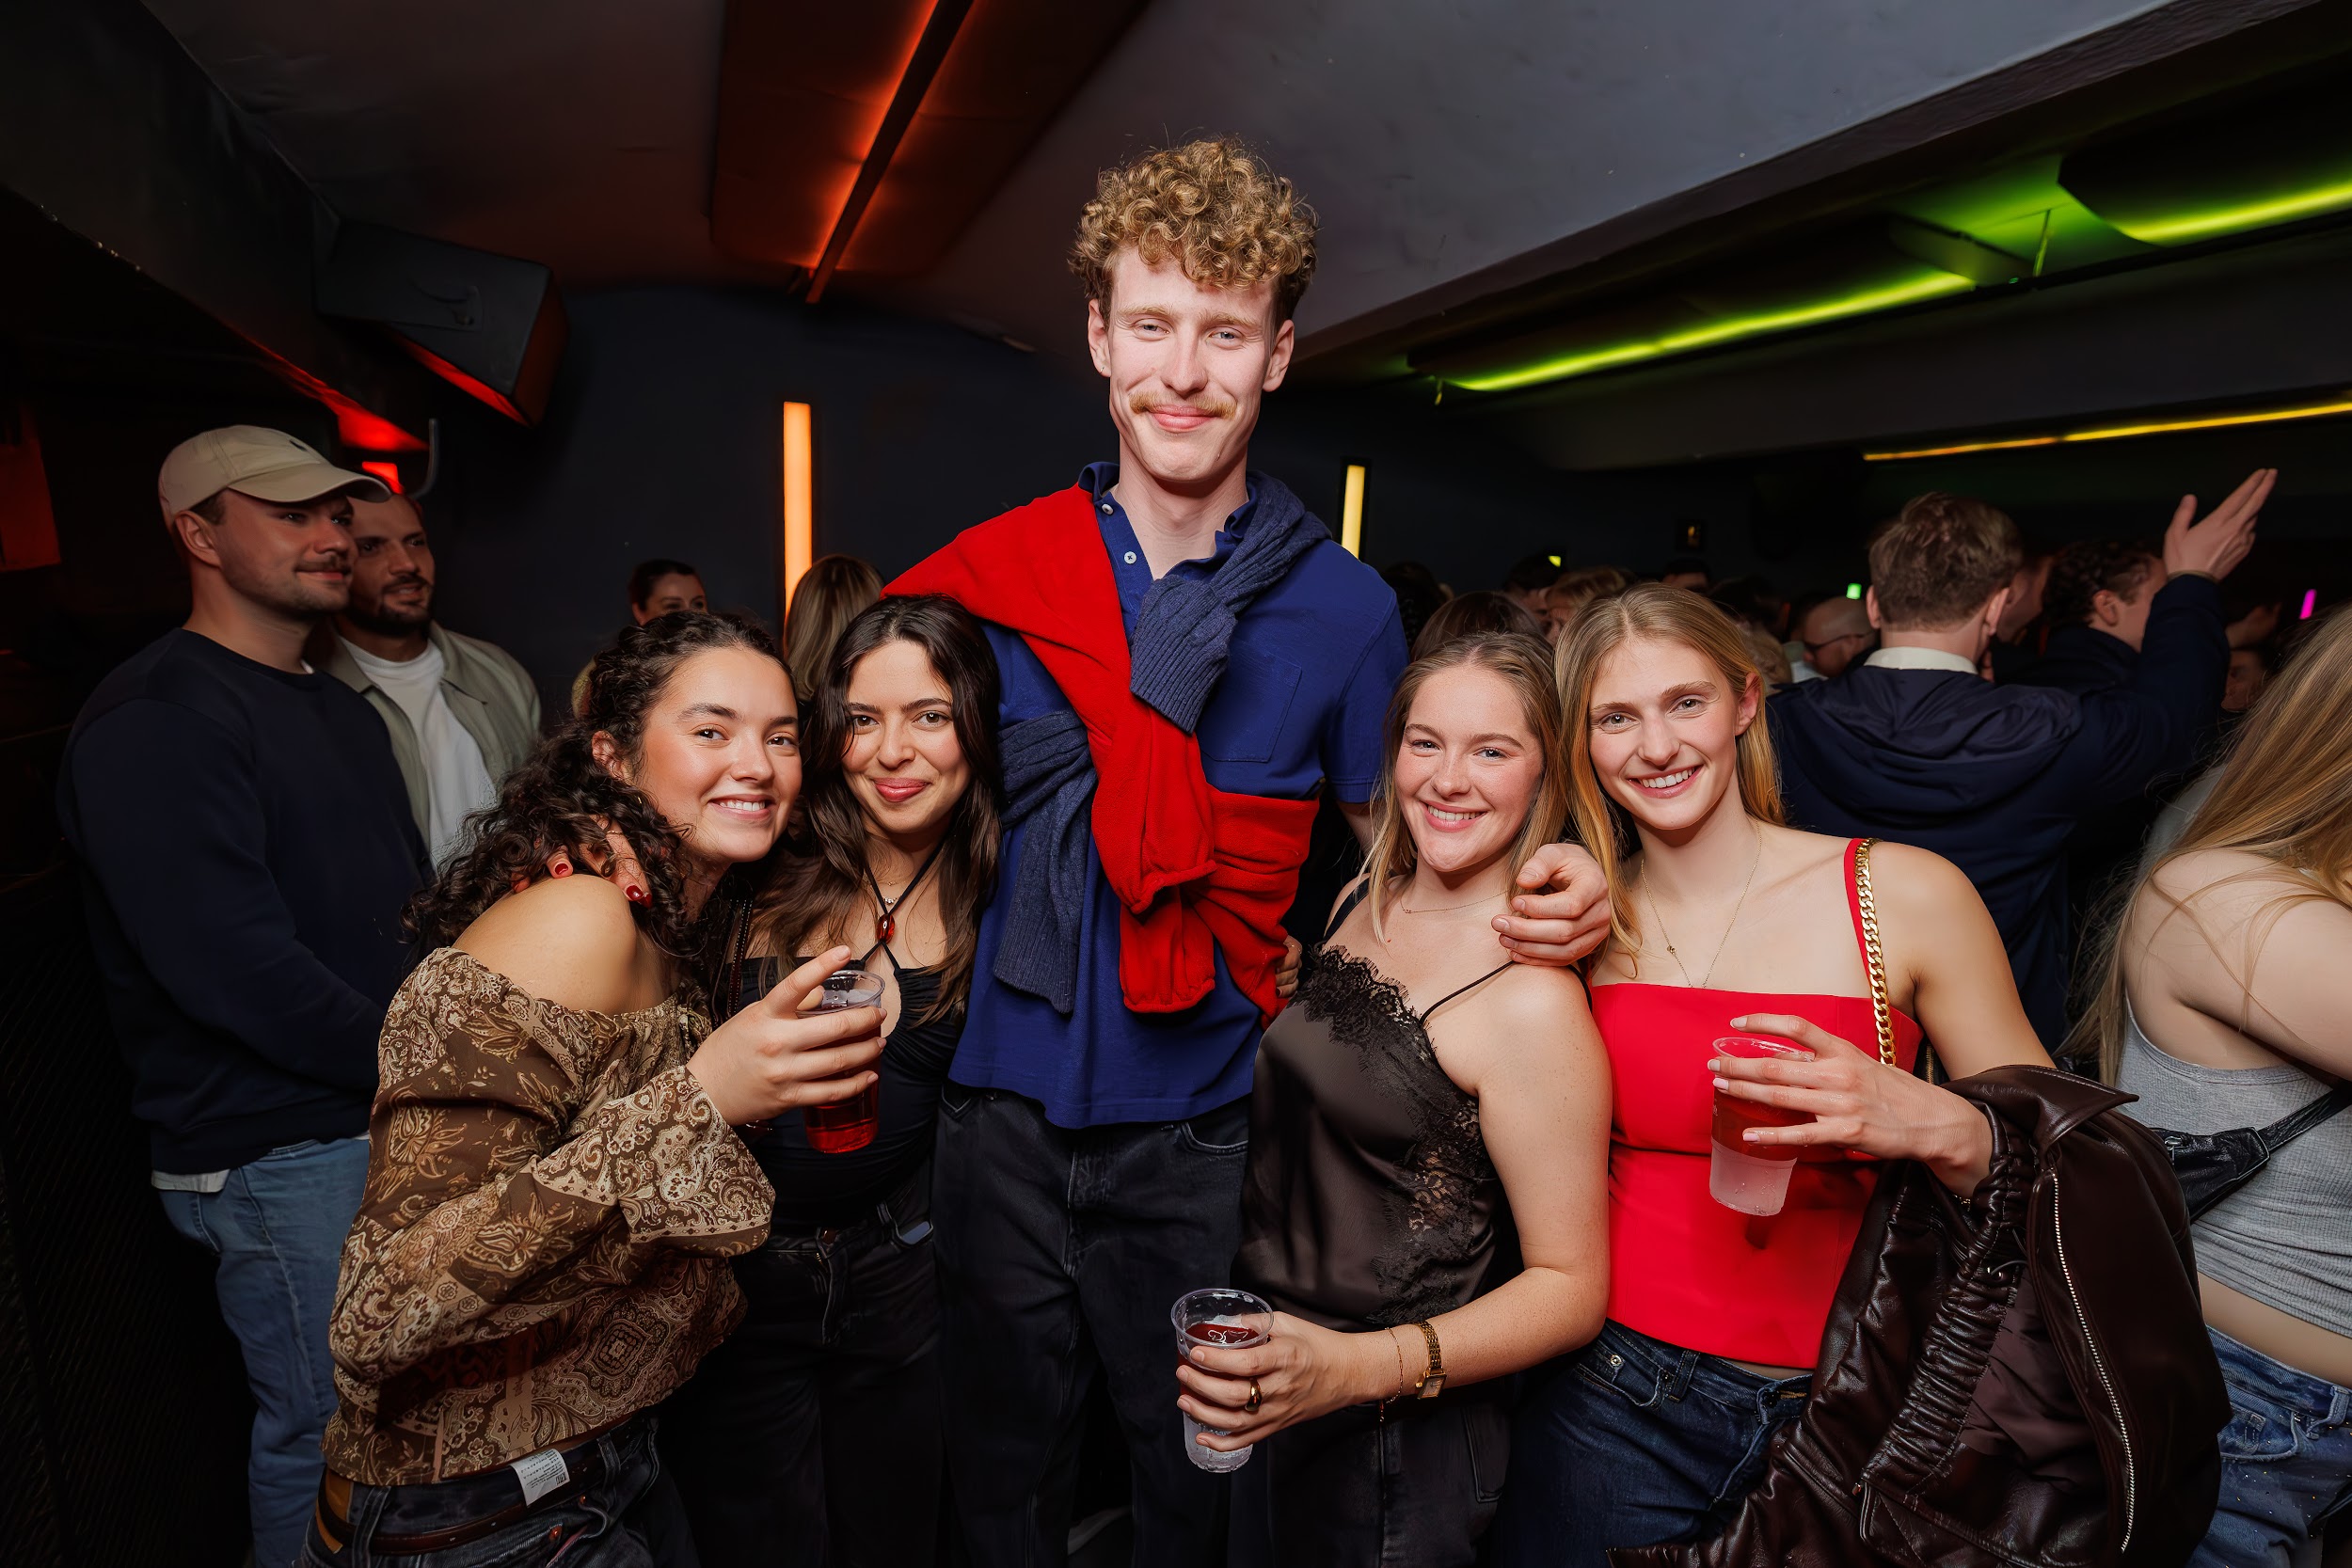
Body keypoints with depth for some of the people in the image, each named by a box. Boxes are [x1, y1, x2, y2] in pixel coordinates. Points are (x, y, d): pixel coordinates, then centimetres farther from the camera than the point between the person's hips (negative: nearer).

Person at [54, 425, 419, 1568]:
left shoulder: (340, 709, 15)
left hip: (397, 1113, 8)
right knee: (327, 1430, 5)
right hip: (281, 1150, -8)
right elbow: (233, 965, -22)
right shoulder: (156, 721, -14)